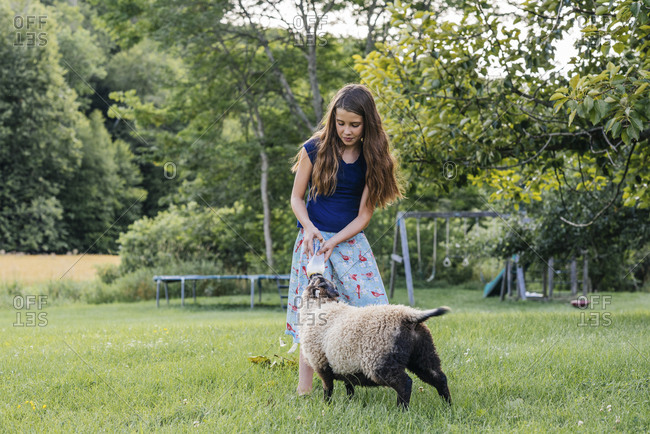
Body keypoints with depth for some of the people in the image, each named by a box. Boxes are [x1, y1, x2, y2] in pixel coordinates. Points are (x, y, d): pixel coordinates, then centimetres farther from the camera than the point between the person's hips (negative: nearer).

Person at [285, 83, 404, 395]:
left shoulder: (371, 159, -1)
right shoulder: (314, 150, -3)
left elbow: (364, 213, -2)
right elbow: (297, 197, 3)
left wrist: (335, 241, -17)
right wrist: (308, 228, -16)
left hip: (351, 241, 2)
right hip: (314, 239, -2)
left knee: (373, 308, -8)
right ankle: (304, 388, -2)